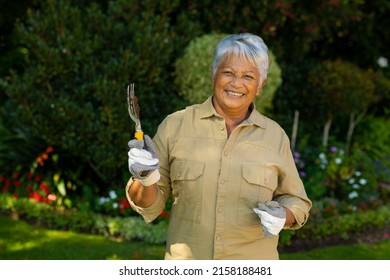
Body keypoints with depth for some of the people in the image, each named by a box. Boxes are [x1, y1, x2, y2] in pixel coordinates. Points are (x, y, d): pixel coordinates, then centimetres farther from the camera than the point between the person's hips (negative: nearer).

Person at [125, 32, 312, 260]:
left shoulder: (275, 136, 0)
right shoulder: (175, 125, -3)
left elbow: (295, 200, 9)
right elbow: (149, 204, 1)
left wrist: (281, 216, -11)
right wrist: (146, 180, -19)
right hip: (186, 266, 0)